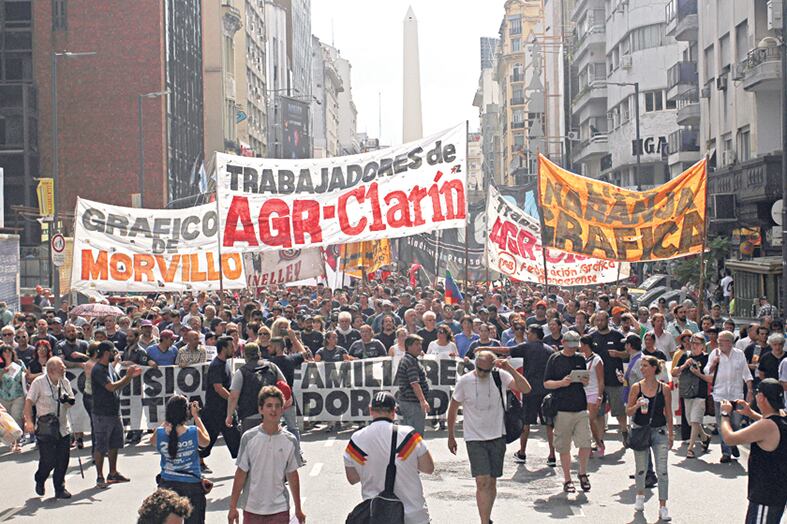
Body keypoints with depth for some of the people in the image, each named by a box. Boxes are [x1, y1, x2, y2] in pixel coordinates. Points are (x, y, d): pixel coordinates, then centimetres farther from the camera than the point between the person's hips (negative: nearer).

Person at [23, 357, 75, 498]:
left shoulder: (65, 382, 6)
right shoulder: (39, 383, -8)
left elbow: (71, 402, 16)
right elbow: (29, 402, -9)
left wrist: (68, 401, -9)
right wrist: (29, 421, -18)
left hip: (63, 428, 4)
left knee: (63, 460, 2)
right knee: (48, 460, -3)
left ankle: (60, 489, 15)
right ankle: (40, 481, 28)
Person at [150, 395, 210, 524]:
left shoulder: (159, 434, -14)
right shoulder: (194, 432, -18)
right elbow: (206, 441, 7)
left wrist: (168, 419, 10)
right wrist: (196, 416, 10)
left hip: (167, 485, 1)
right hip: (192, 485, -1)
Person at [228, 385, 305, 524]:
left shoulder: (289, 440, -2)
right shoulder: (249, 438, -6)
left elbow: (292, 475, 5)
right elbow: (241, 473, -2)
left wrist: (298, 509, 10)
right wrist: (233, 506, -1)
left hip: (279, 509, 0)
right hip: (252, 508, 0)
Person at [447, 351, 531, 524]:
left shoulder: (500, 376, -6)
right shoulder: (464, 381, -9)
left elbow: (526, 389, -17)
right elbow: (453, 408, 3)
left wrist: (510, 369, -25)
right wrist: (451, 436, 8)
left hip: (497, 437, 2)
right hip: (475, 439, -2)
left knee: (492, 482, 11)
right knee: (482, 482, -13)